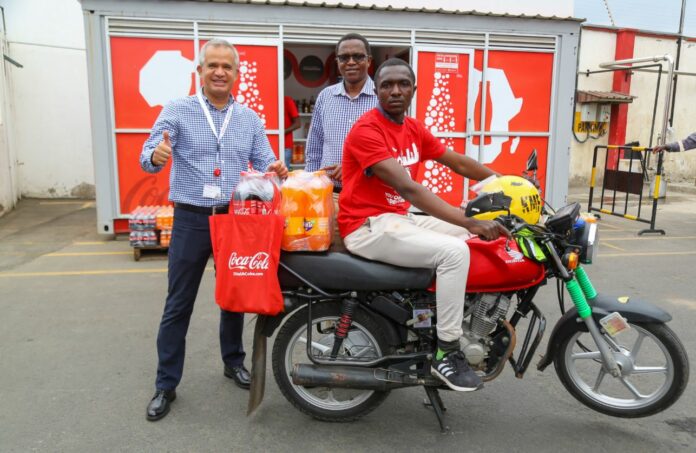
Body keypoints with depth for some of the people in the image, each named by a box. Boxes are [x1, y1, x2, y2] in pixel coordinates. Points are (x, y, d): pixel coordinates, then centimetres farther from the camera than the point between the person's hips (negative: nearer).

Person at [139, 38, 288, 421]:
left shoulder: (250, 119, 8)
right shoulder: (177, 111, -1)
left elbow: (263, 163, 4)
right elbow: (147, 159, -9)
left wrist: (274, 170, -20)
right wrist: (156, 155, -33)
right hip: (191, 219, -2)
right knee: (178, 304, 4)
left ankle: (233, 361, 34)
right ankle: (166, 383, 16)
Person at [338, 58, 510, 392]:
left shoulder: (413, 128, 10)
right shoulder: (366, 130, -18)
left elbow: (458, 163, 15)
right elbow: (409, 189, -28)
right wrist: (469, 221, -32)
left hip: (399, 219, 9)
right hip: (367, 226, -9)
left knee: (476, 237, 8)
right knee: (453, 251, -24)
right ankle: (446, 353, -10)